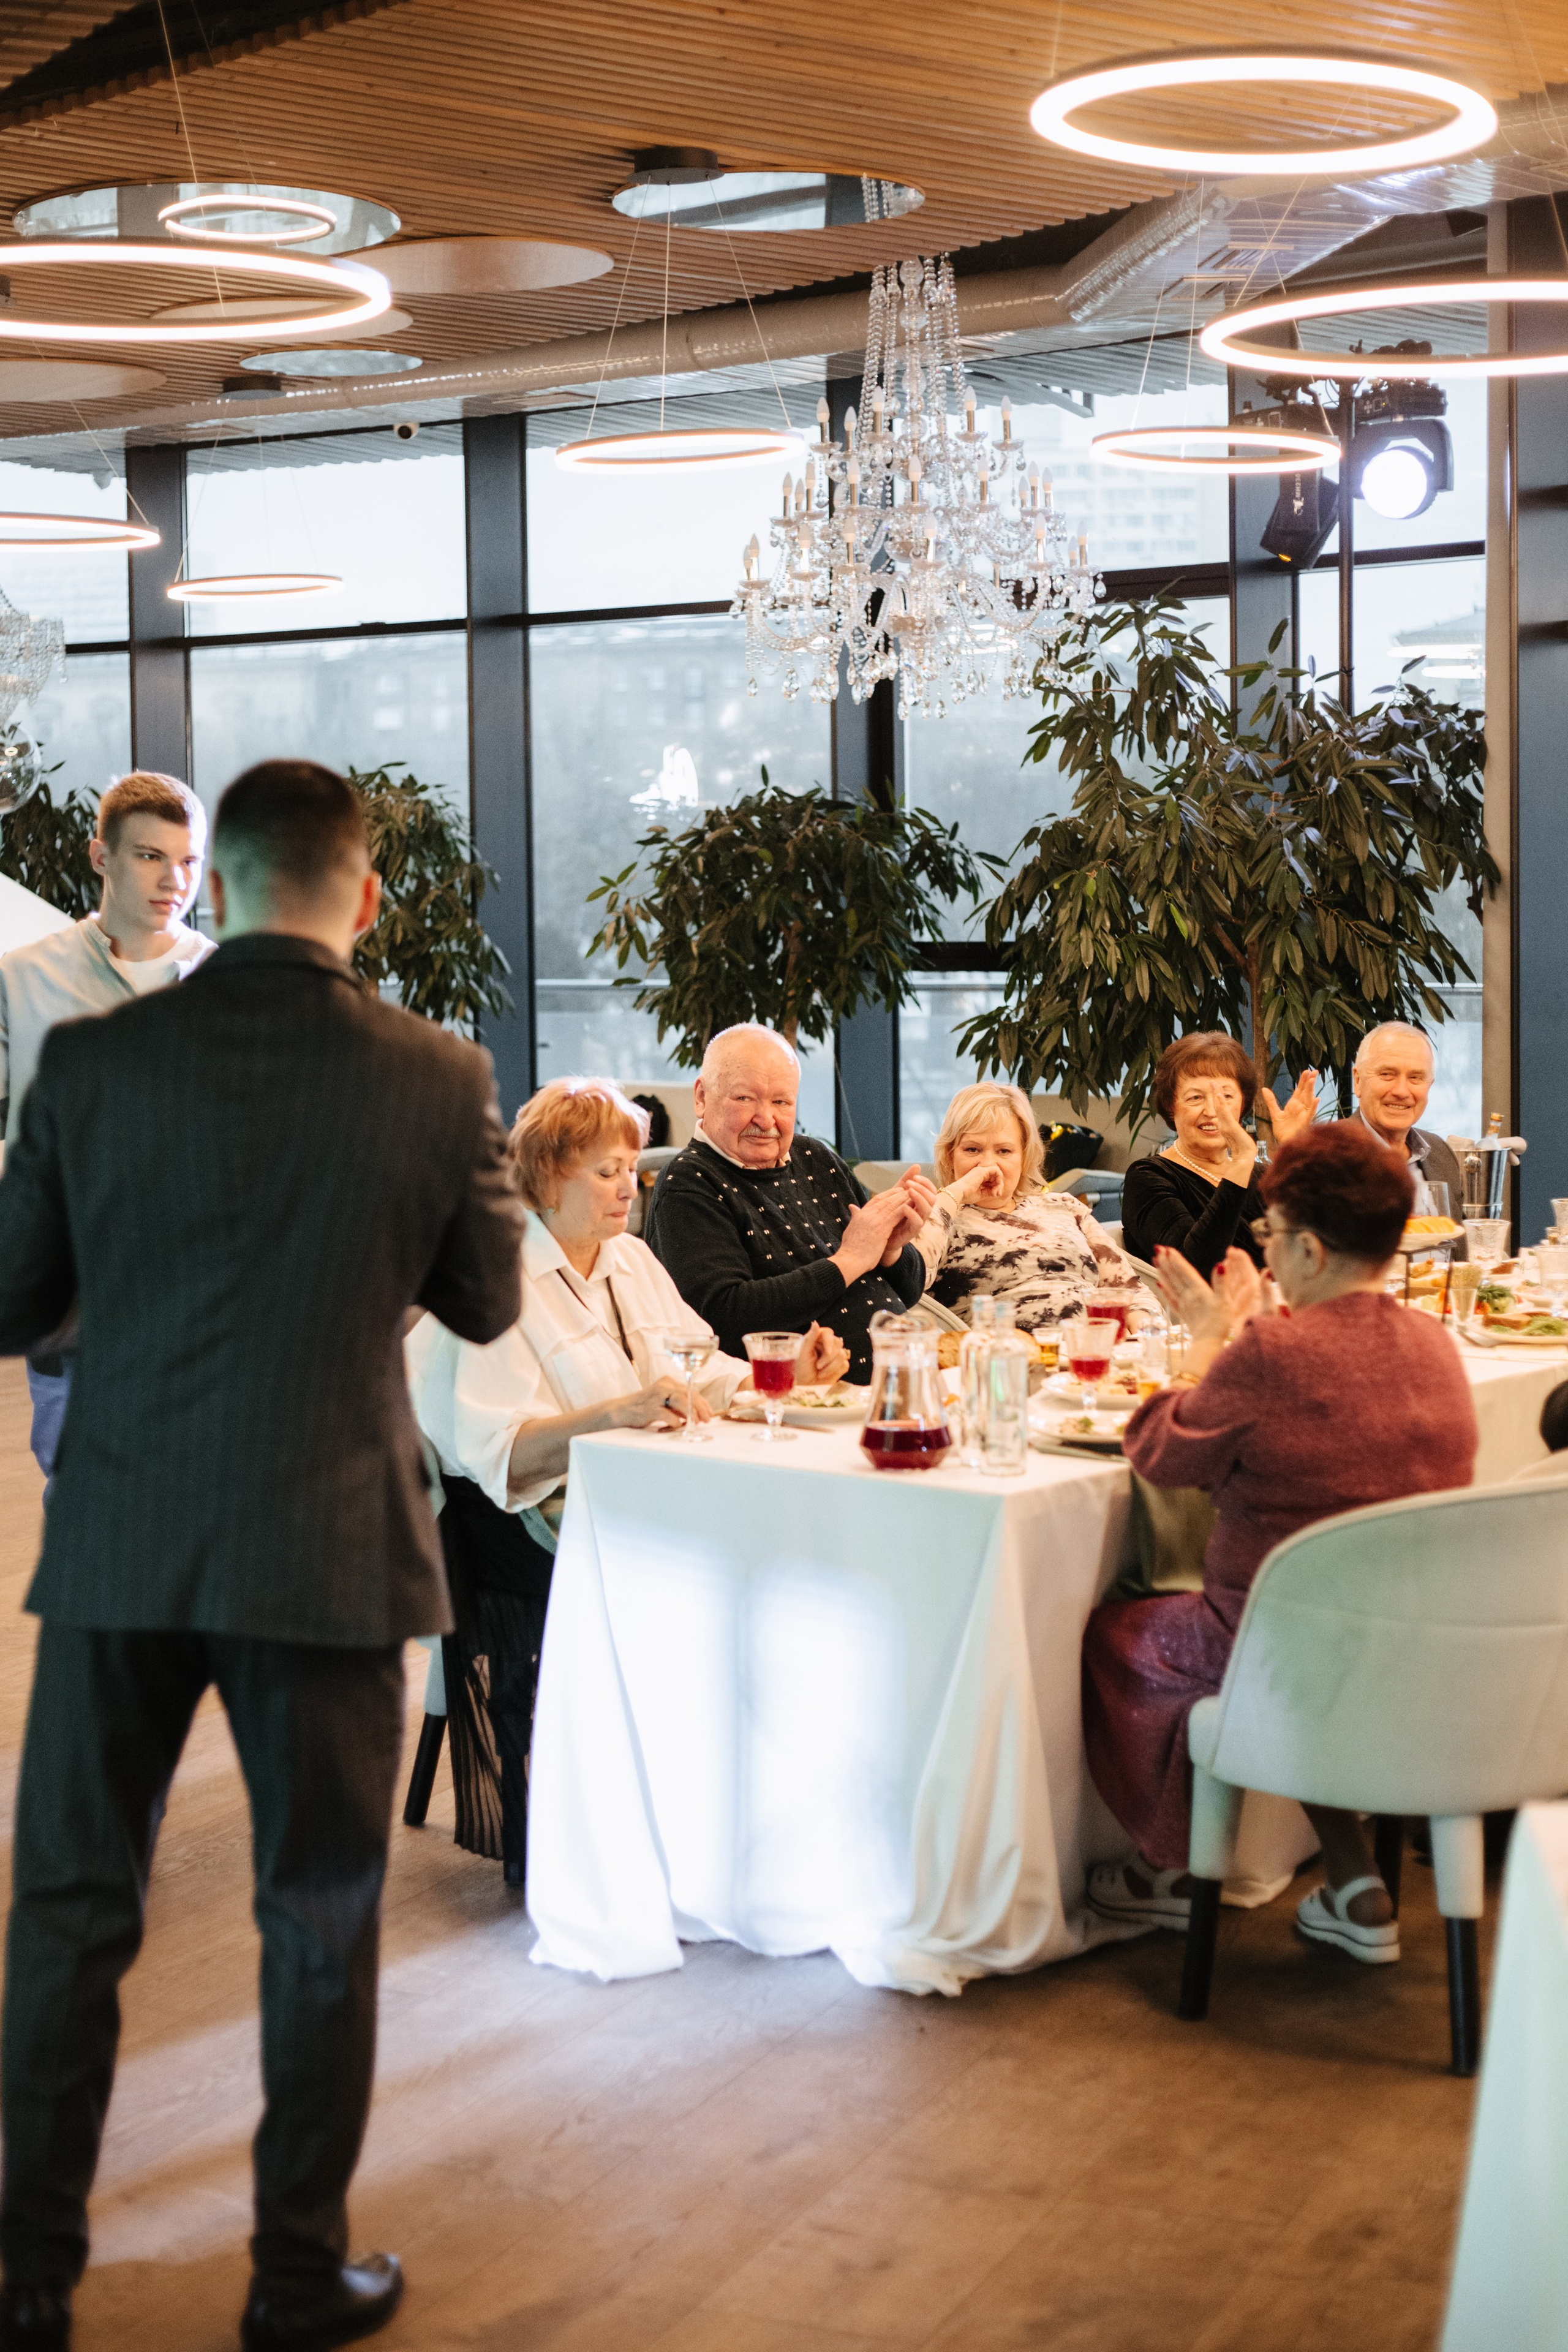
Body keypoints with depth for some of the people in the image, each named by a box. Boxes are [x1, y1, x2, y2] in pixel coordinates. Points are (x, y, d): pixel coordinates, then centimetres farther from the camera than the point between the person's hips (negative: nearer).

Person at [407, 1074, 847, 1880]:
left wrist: (787, 1373, 3)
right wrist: (617, 1413, -32)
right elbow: (498, 1451, -19)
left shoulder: (630, 1259, 18)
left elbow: (704, 1377, 21)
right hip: (539, 1524, -7)